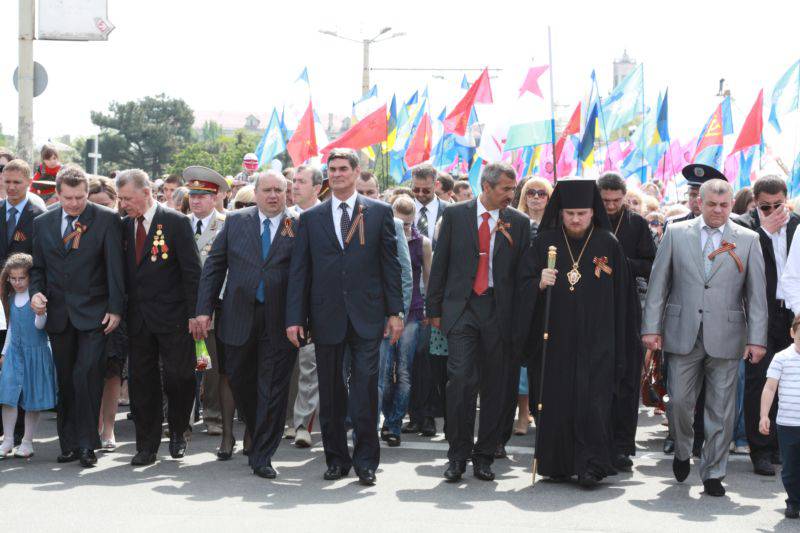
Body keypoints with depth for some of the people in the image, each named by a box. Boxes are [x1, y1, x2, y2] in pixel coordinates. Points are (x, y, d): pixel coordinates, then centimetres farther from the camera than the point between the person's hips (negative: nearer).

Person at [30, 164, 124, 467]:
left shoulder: (107, 220, -2)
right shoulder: (42, 223, 9)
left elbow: (115, 267, -4)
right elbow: (38, 267, 15)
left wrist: (115, 308, -9)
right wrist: (37, 292, -4)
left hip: (93, 314, -4)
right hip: (58, 314, 4)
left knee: (87, 377, -12)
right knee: (65, 382, 8)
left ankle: (87, 444, -5)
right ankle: (69, 444, 16)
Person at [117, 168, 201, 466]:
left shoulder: (176, 222, -6)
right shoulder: (126, 226, 10)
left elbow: (191, 271, -7)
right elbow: (124, 271, 12)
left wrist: (193, 313, -10)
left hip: (172, 316, -5)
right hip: (138, 317, 5)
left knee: (178, 378, 0)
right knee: (141, 380, 5)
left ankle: (178, 433, 23)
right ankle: (147, 446, 11)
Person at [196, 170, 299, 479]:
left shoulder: (299, 227, 0)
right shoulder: (236, 222, 7)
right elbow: (214, 265, 8)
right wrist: (204, 309, 1)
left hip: (279, 322, -2)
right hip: (240, 318, 3)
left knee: (273, 389, 0)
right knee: (240, 381, 11)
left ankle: (262, 457, 7)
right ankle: (258, 438, 33)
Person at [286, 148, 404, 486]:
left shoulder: (379, 213, 5)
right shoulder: (311, 218, 9)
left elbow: (390, 264, 5)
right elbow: (299, 271, 7)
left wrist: (394, 311, 0)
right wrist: (294, 318, 0)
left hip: (366, 315, -2)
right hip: (327, 316, 2)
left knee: (365, 388, -5)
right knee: (330, 392, 7)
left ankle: (366, 460, 4)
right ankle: (336, 458, 16)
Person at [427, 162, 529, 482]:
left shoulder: (518, 223, 7)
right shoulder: (455, 215, 5)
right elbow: (440, 264, 8)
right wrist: (434, 309, 5)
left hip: (499, 311, 2)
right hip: (461, 308, -1)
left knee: (495, 387, 4)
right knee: (461, 379, -12)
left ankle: (484, 457, 16)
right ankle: (458, 455, 0)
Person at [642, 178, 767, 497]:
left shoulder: (748, 240, 5)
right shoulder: (676, 234, 6)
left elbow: (757, 294, 3)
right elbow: (658, 283, 6)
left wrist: (757, 339, -4)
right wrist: (651, 327, -1)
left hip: (725, 338, 0)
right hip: (682, 335, 0)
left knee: (721, 409, 2)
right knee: (679, 401, 2)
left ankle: (713, 473, 14)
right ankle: (682, 451, 30)